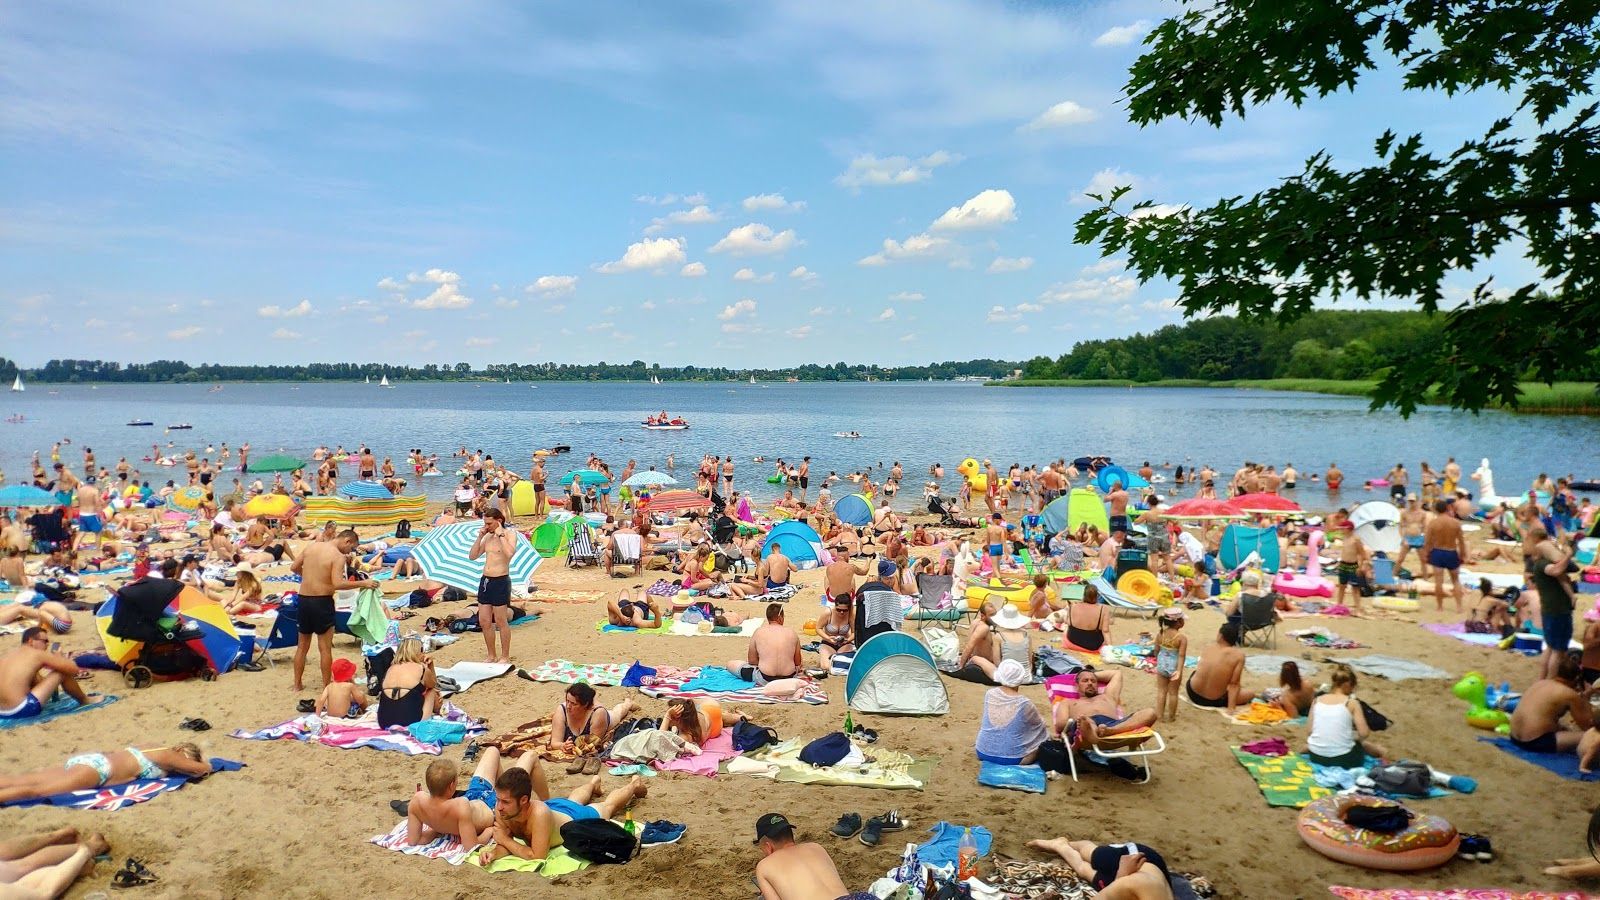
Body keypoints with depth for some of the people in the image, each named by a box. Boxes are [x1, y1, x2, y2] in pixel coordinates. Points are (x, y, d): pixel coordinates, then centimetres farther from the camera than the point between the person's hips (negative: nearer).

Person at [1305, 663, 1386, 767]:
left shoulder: (1316, 701, 4)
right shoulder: (1351, 703, -5)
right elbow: (1364, 733, -10)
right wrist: (1355, 737, 11)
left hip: (1316, 757, 1)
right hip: (1343, 759, -1)